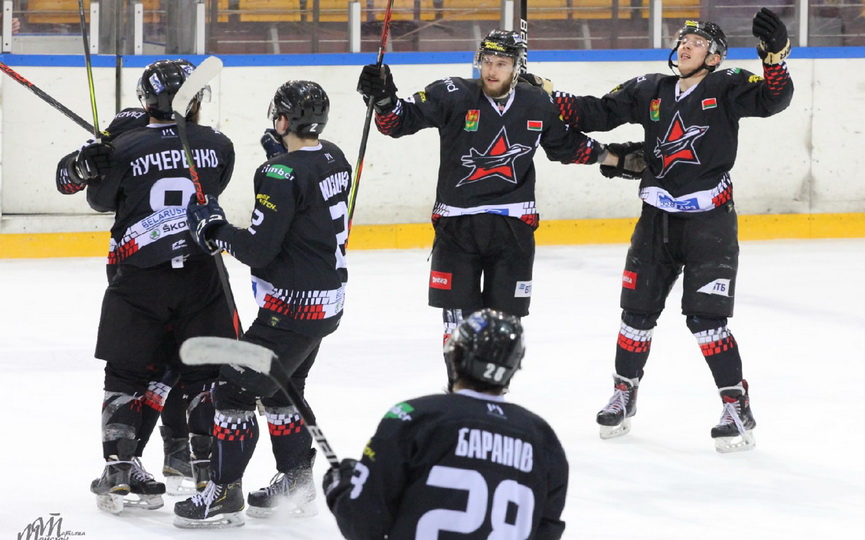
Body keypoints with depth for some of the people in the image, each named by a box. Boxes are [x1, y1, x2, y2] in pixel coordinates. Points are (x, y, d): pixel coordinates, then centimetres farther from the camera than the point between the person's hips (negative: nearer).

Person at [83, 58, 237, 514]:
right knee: (207, 373, 10)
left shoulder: (125, 148, -7)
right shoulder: (217, 146, -2)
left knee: (126, 374, 9)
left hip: (139, 276, -1)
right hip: (200, 274, 1)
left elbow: (102, 201, 5)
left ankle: (119, 469, 3)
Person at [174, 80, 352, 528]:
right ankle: (296, 485, 30)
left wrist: (214, 229, -8)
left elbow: (259, 248, -23)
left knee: (235, 387, -2)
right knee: (280, 389, 24)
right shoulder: (334, 159, 5)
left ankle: (224, 495, 1)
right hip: (328, 299, 10)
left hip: (293, 305, -10)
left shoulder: (282, 175, -22)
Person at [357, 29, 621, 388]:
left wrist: (606, 156, 20)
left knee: (505, 317, 7)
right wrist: (383, 99, -35)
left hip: (512, 224, 2)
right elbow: (400, 122, -16)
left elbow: (565, 144, 21)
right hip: (456, 220, -2)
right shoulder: (453, 96, -9)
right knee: (458, 315, 2)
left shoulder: (537, 105, 2)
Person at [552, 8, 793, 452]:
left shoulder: (726, 89, -6)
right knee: (638, 312, 11)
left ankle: (738, 409, -4)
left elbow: (772, 100, -21)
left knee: (705, 317, -12)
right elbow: (596, 114, 8)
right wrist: (548, 98, -3)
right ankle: (623, 396, 29)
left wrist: (774, 56, -38)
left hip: (709, 221, -5)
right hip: (657, 219, 5)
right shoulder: (649, 91, 6)